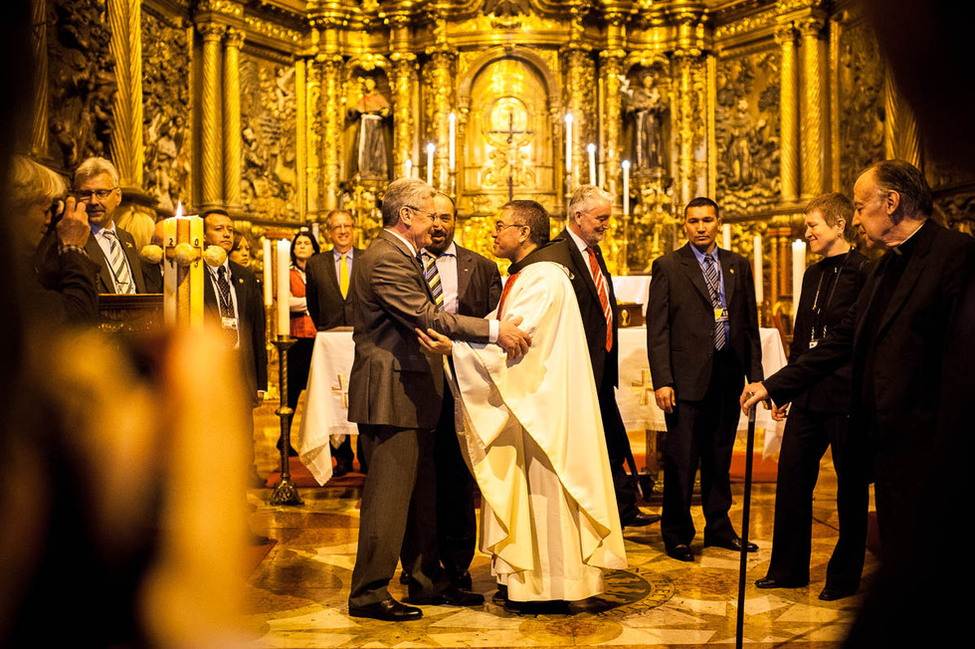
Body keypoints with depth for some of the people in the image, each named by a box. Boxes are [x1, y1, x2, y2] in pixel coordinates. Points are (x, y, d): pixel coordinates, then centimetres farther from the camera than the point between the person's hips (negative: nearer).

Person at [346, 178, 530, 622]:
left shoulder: (399, 256, 18)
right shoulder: (385, 260, -17)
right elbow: (426, 316, -26)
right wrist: (494, 331, -27)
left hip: (410, 394, 11)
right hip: (391, 394, -11)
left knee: (420, 495, 16)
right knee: (388, 497, -5)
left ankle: (427, 581, 25)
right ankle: (368, 593, 5)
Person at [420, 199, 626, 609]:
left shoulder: (544, 279, -16)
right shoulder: (522, 277, 15)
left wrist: (456, 346, -31)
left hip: (542, 403, -10)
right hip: (520, 401, 10)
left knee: (541, 491, -3)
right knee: (522, 489, 13)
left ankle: (550, 585, 8)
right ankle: (523, 579, 22)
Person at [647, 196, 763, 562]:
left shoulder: (738, 266, 12)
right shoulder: (667, 267, 0)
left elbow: (750, 323, 12)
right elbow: (657, 329, -4)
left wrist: (756, 374, 5)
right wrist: (661, 380, -12)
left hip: (728, 373, 4)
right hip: (687, 376, -4)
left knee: (720, 457, 14)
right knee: (682, 460, 0)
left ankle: (718, 528, 27)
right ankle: (676, 535, 14)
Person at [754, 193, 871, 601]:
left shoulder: (865, 273, -9)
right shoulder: (813, 275, 14)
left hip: (846, 398, -7)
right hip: (808, 398, 7)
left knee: (850, 488, 6)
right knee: (792, 479, 9)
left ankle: (845, 576, 20)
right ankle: (789, 569, 21)